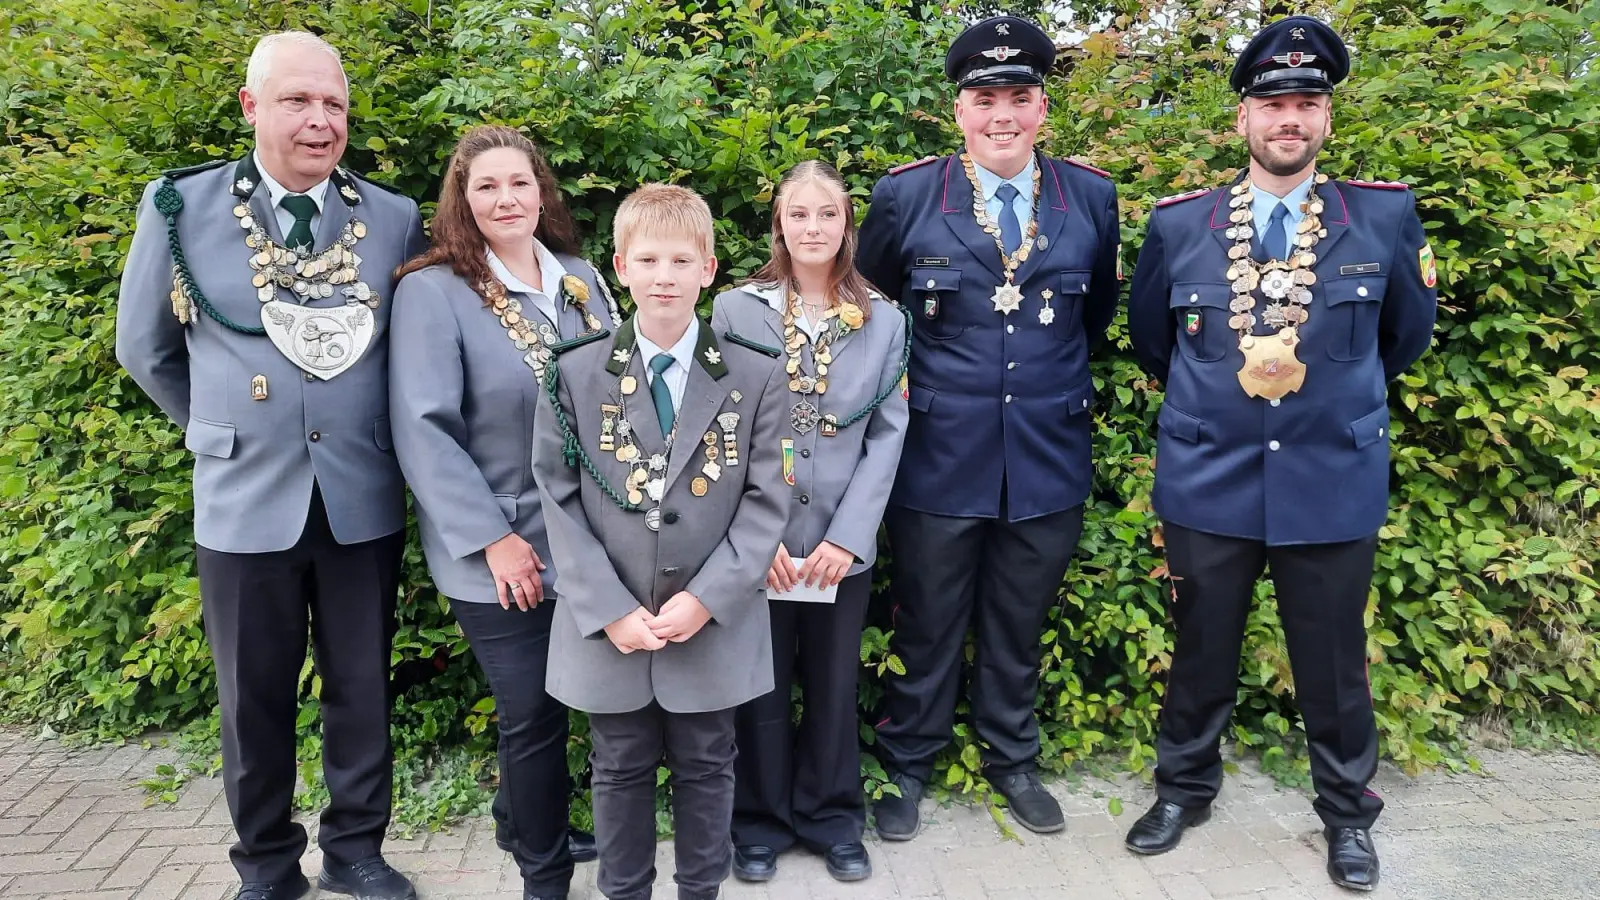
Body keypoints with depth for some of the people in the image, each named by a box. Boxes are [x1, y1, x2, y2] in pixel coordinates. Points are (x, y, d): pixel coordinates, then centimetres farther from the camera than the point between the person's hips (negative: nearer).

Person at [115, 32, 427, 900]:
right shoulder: (179, 207, -3)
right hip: (244, 504, 0)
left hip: (364, 503, 1)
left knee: (362, 690, 12)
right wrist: (220, 432, 12)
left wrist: (370, 435, 7)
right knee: (255, 699, 12)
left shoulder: (395, 219, 0)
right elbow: (145, 349, 9)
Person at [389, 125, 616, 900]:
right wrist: (492, 538, -17)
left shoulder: (583, 281, 6)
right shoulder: (432, 291, -10)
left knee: (549, 704, 17)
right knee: (534, 711, 3)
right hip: (501, 553, -5)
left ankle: (522, 822, 42)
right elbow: (424, 430, -15)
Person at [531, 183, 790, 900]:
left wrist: (707, 598, -14)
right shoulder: (575, 373, -2)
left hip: (714, 624, 0)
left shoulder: (755, 377, -3)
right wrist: (610, 608, -12)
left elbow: (766, 501, -5)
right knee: (621, 770, 16)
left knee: (706, 767, 15)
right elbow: (558, 499, -4)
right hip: (607, 624, 0)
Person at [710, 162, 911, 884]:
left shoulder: (885, 321, 4)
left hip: (843, 544, 1)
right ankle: (761, 821, 29)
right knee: (761, 687, 10)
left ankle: (833, 819, 32)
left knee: (834, 687, 13)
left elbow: (887, 435, 0)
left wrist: (847, 536, -9)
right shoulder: (735, 310, -1)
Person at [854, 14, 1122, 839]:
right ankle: (906, 765, 32)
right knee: (926, 624, 12)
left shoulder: (1092, 197, 1)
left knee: (1018, 625, 17)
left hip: (1049, 456, 2)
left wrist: (1057, 377, 14)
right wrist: (904, 380, 7)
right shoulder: (905, 195, -5)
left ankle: (1012, 760, 38)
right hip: (938, 457, -2)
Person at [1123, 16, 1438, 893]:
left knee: (1333, 661, 12)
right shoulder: (1178, 223, -2)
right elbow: (1151, 339, 14)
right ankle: (1183, 788, 35)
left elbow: (1407, 336, 13)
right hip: (1207, 482, 1)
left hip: (1334, 482, 0)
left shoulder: (1386, 216, -2)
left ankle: (1348, 813, 33)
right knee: (1201, 649, 14)